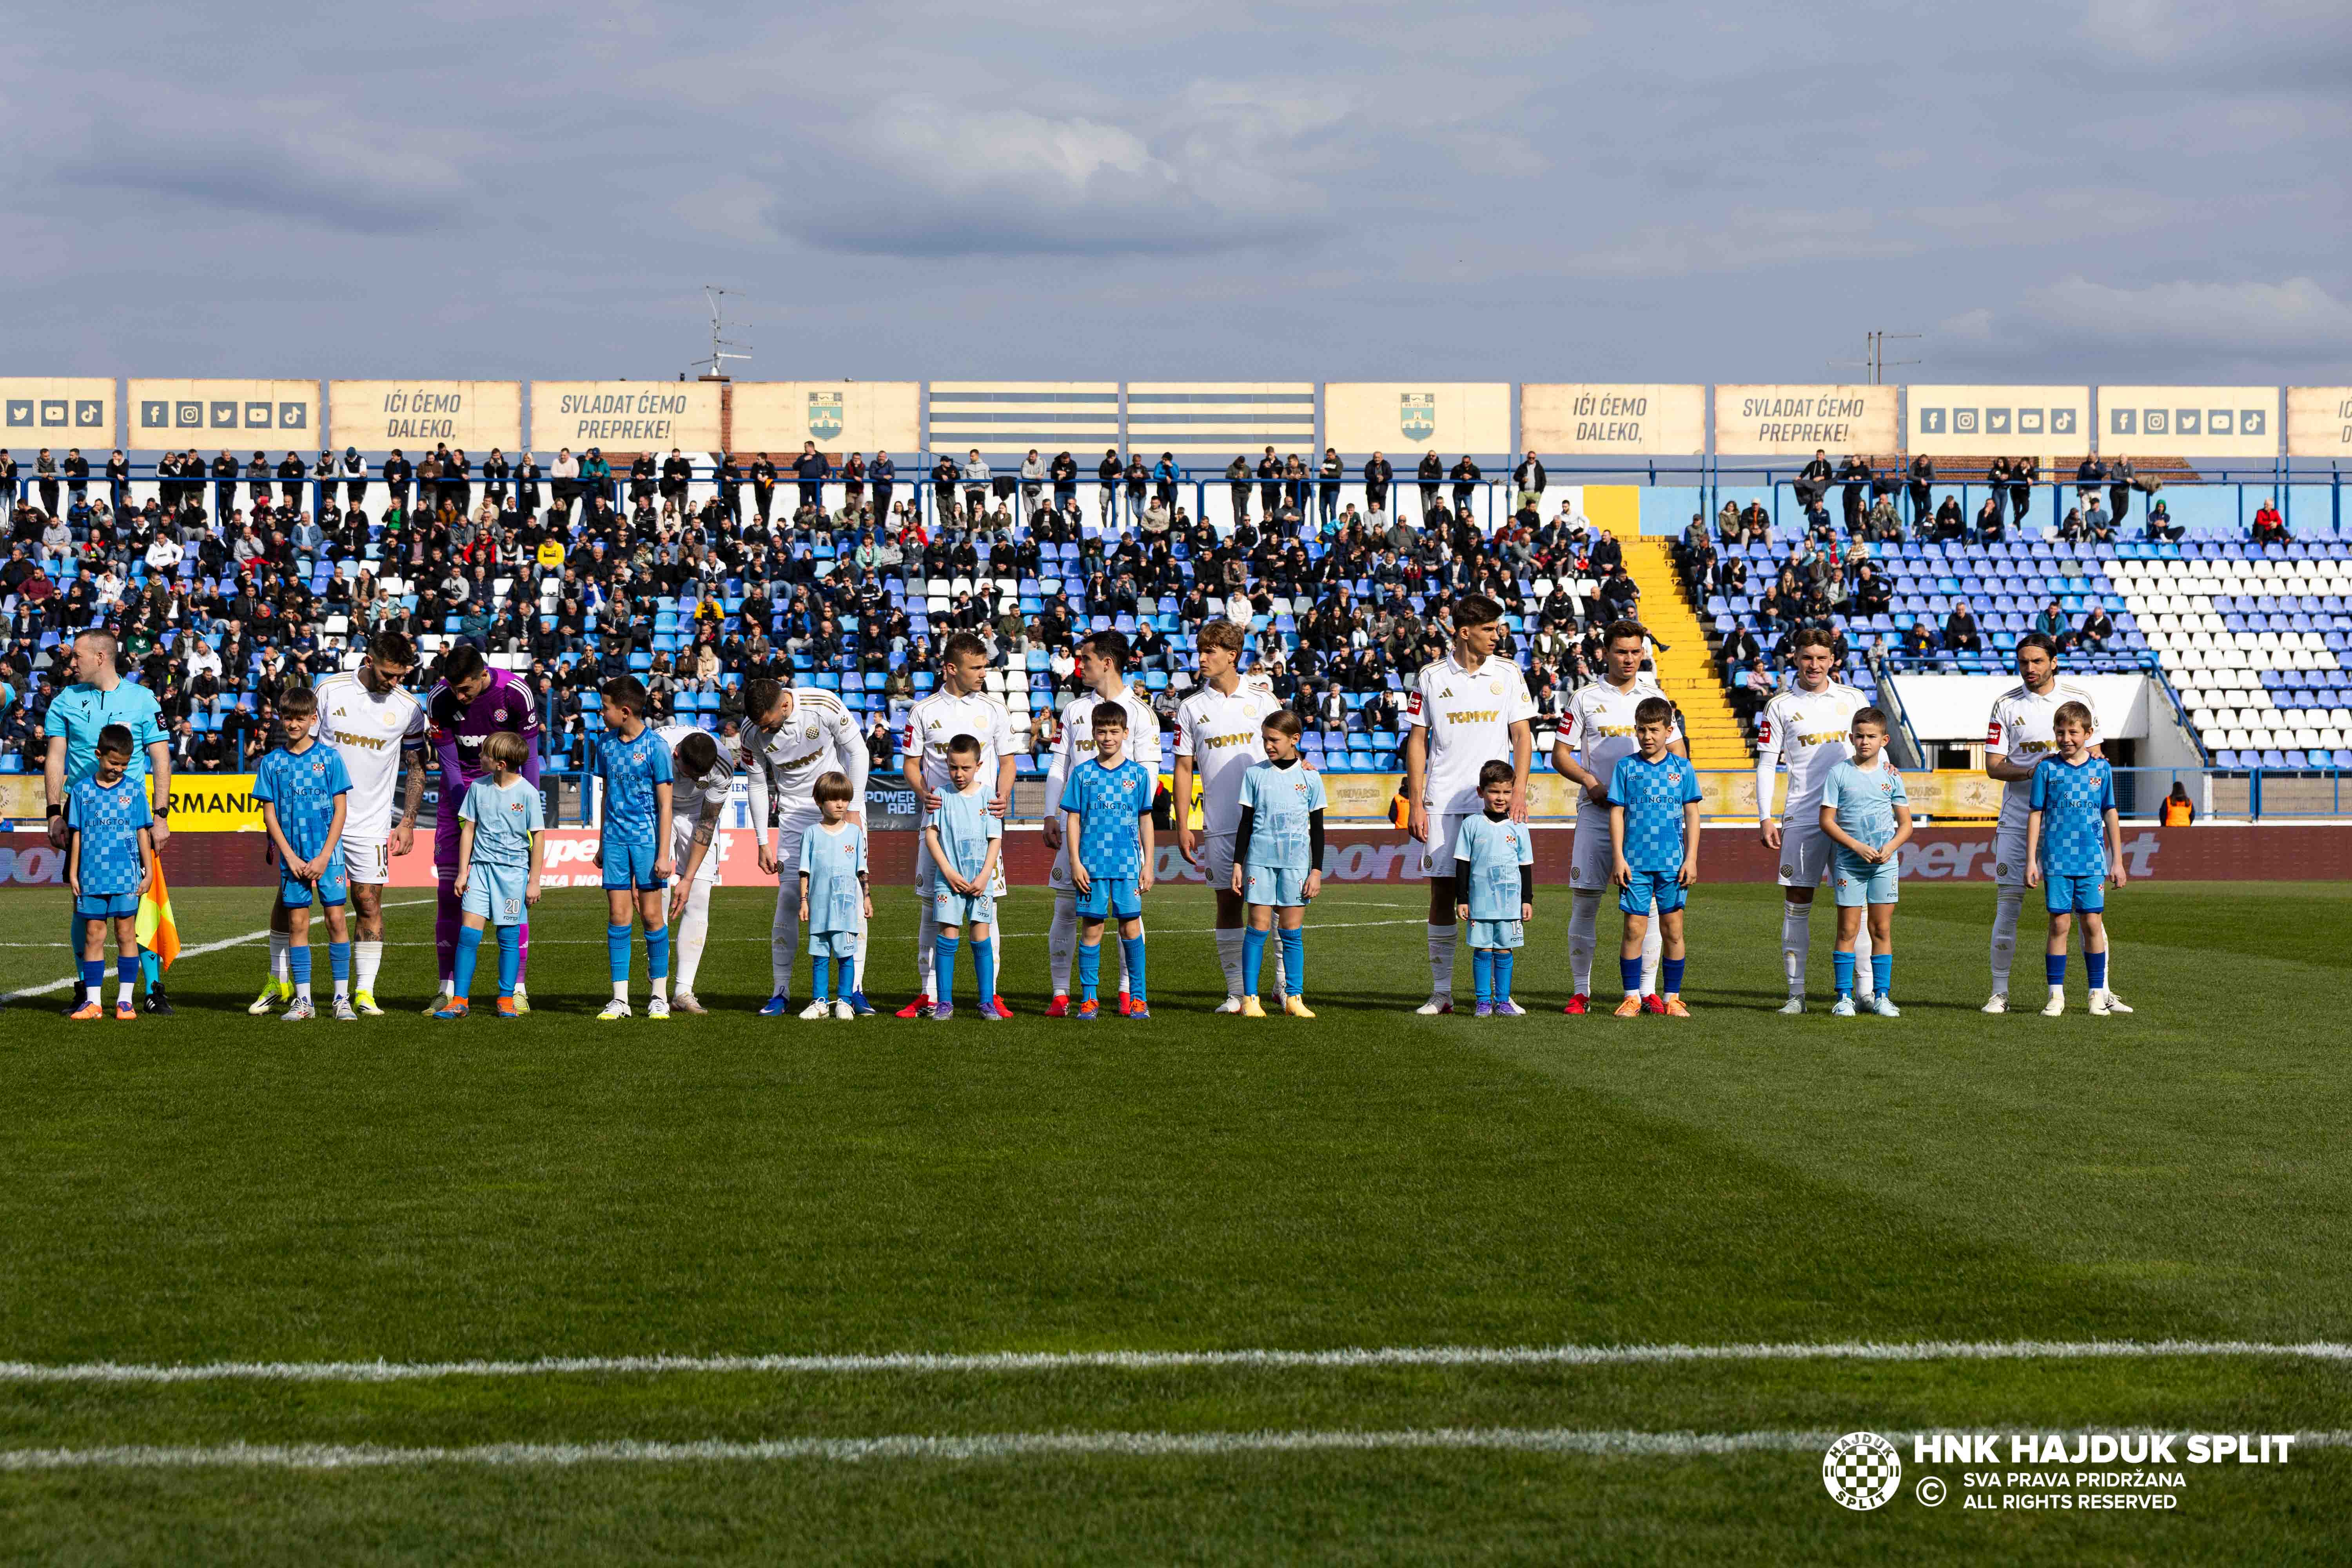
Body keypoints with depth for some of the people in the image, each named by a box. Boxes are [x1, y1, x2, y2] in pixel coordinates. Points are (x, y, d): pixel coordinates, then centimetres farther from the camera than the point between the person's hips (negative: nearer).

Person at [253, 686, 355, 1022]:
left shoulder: (330, 757, 0)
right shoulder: (272, 762, 5)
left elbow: (341, 810, -1)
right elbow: (269, 814, 5)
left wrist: (324, 857, -8)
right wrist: (290, 856, -5)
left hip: (327, 854, -2)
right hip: (292, 856, 2)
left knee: (337, 919, -4)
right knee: (297, 924, 3)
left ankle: (342, 999, 1)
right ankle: (303, 1001, 8)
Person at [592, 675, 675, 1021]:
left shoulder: (655, 747, -7)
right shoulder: (606, 745, 8)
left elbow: (665, 805, -6)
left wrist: (664, 854, -9)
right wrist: (602, 845, 18)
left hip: (647, 839, -4)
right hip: (615, 840, 4)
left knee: (652, 915, -1)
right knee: (618, 917, 0)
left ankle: (660, 996, 10)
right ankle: (620, 999, 3)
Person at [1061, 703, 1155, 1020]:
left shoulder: (1138, 774, 6)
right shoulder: (1083, 774, 4)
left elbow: (1146, 821, 10)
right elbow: (1073, 819, 5)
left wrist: (1148, 864, 6)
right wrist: (1075, 862, -2)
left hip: (1128, 863, 0)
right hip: (1092, 863, 0)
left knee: (1131, 927, 0)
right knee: (1091, 928, 2)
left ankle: (1138, 997, 8)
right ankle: (1089, 999, 7)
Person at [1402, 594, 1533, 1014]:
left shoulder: (1509, 674, 5)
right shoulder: (1430, 677, 3)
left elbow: (1522, 735, 7)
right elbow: (1417, 741, 6)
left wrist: (1518, 791, -5)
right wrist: (1415, 803, 0)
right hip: (1442, 803, 0)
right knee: (1442, 893, 0)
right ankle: (1441, 992, 6)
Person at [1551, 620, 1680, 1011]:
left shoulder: (1655, 696, 10)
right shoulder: (1585, 698, 7)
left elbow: (1679, 755, 13)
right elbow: (1560, 754, 8)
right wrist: (1590, 783, -9)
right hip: (1596, 809, -1)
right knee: (1585, 901, -2)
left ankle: (1647, 990, 4)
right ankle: (1581, 990, 6)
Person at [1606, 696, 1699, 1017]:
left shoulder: (1682, 768, 6)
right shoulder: (1626, 767, 3)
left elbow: (1692, 814, 7)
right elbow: (1617, 813, 3)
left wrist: (1691, 859, 1)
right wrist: (1618, 858, -4)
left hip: (1673, 863, 1)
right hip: (1635, 862, -1)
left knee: (1673, 929, 4)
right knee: (1635, 929, -1)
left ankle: (1672, 997, 12)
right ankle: (1632, 997, 6)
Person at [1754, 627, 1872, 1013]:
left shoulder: (1853, 699, 8)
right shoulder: (1779, 706, 4)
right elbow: (1766, 765, 4)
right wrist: (1765, 818, -3)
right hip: (1802, 818, -1)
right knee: (1797, 905, 0)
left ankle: (1867, 991, 4)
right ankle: (1796, 992, 5)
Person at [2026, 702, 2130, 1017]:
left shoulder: (2101, 769, 5)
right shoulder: (2047, 769, 1)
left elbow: (2110, 815, 10)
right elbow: (2036, 815, 4)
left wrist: (2117, 861, 9)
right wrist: (2031, 861, 0)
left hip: (2093, 861, 1)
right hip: (2057, 861, -1)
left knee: (2093, 923, 1)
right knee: (2060, 924, -1)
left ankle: (2098, 994, 9)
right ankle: (2056, 995, 5)